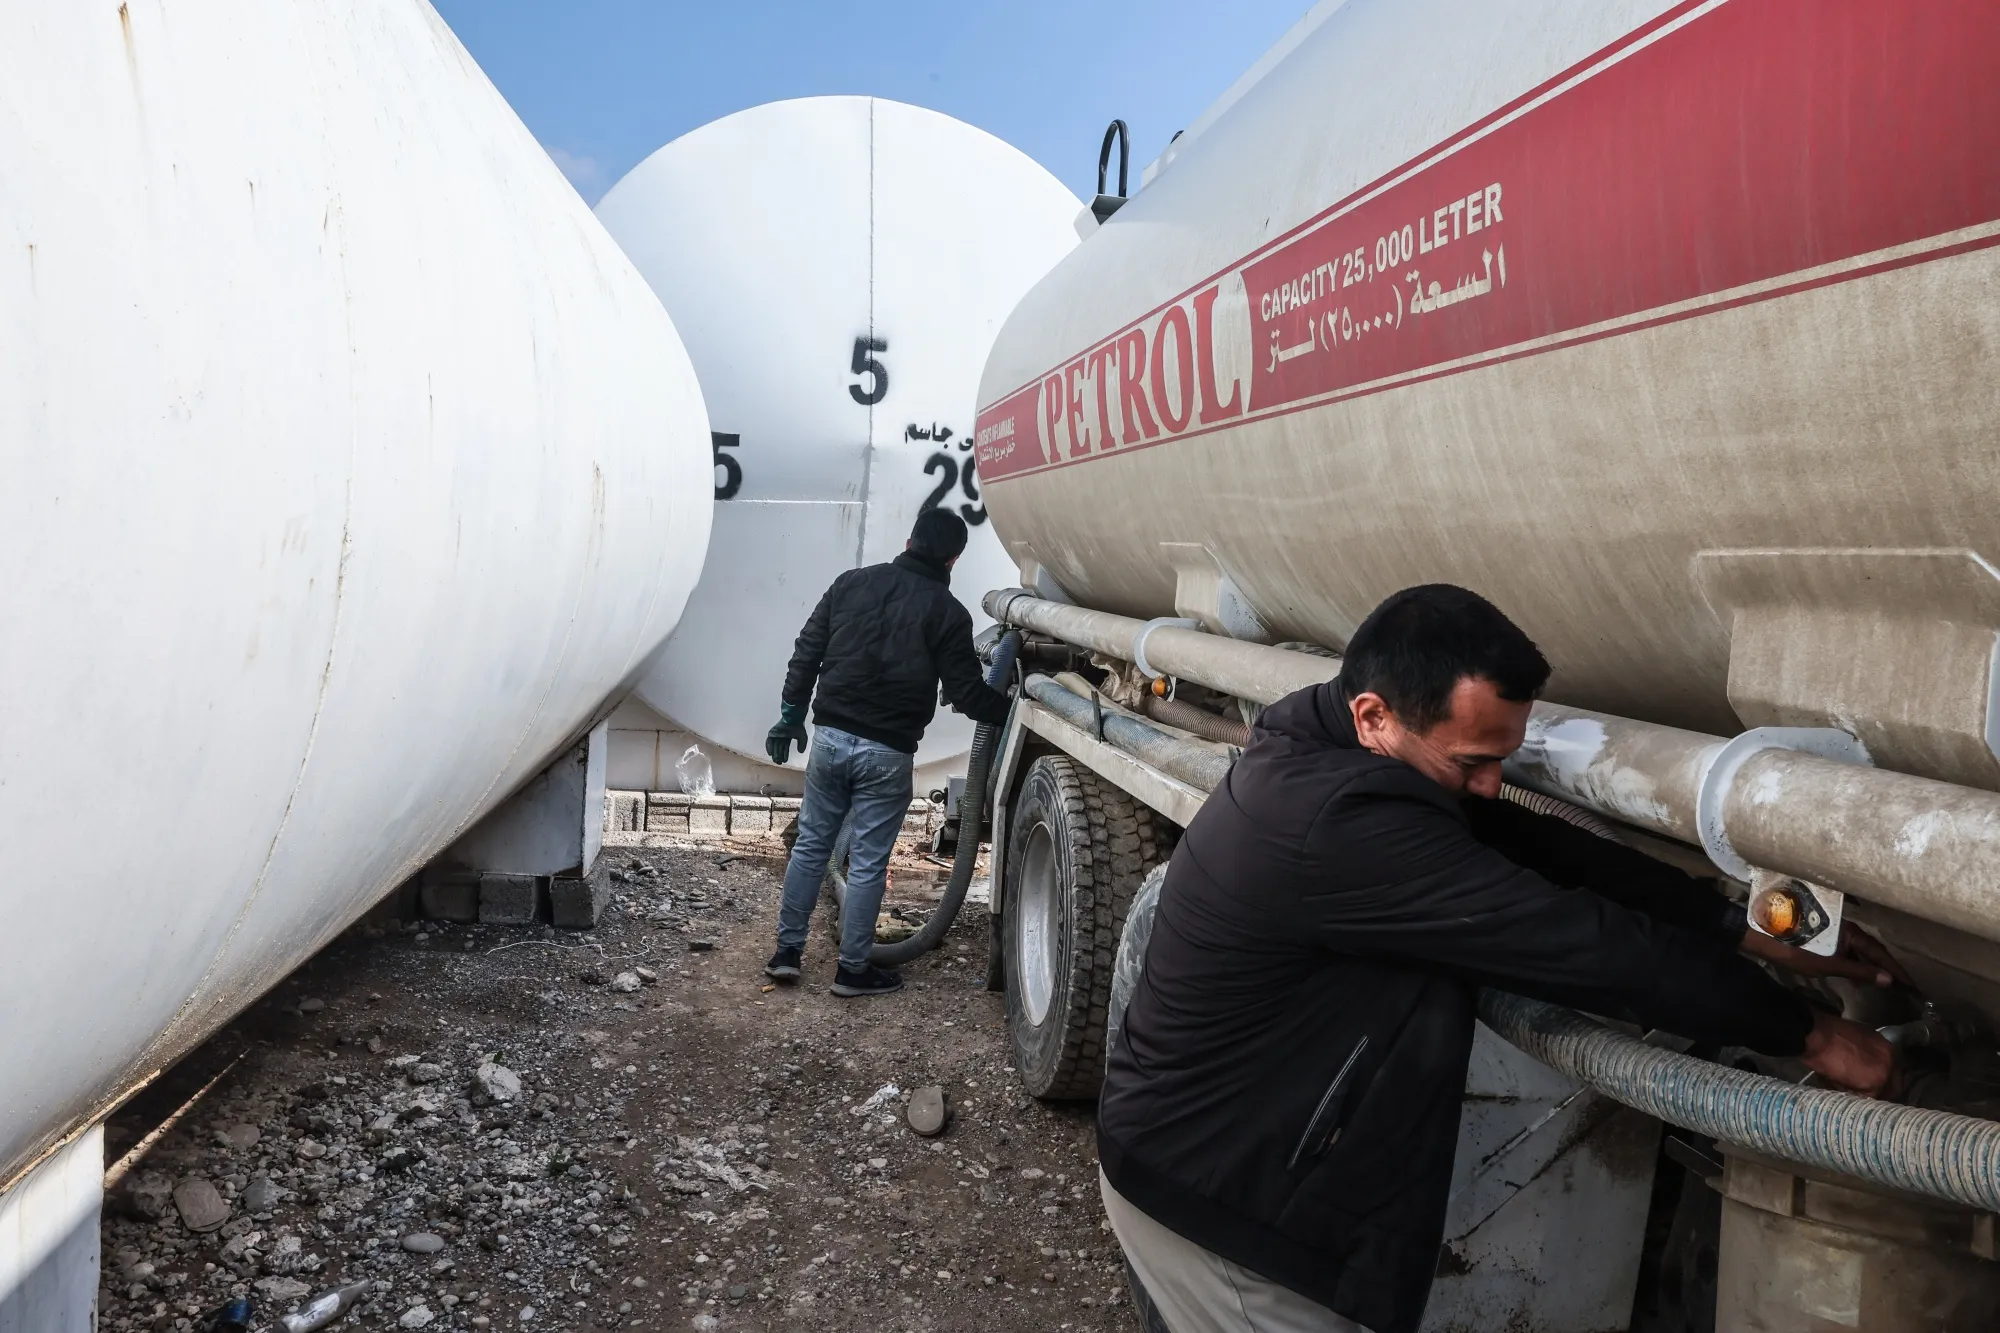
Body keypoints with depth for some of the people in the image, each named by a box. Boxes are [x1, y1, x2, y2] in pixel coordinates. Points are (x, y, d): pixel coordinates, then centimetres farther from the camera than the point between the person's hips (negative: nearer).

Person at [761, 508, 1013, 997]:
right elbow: (968, 694, -5)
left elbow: (806, 653, 8)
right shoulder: (948, 613, -6)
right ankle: (853, 970, 15)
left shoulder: (852, 582, 5)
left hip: (829, 737, 4)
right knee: (868, 864, 6)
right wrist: (1016, 709, 10)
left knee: (810, 846, 17)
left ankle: (787, 951, 23)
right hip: (886, 753, -4)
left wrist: (792, 715, 17)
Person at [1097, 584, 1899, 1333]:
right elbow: (1575, 942, -27)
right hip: (1212, 1193, -9)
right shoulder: (1342, 827, -32)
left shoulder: (1318, 762, -2)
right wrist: (1807, 1034, -16)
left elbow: (1540, 855, 0)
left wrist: (1749, 933, -3)